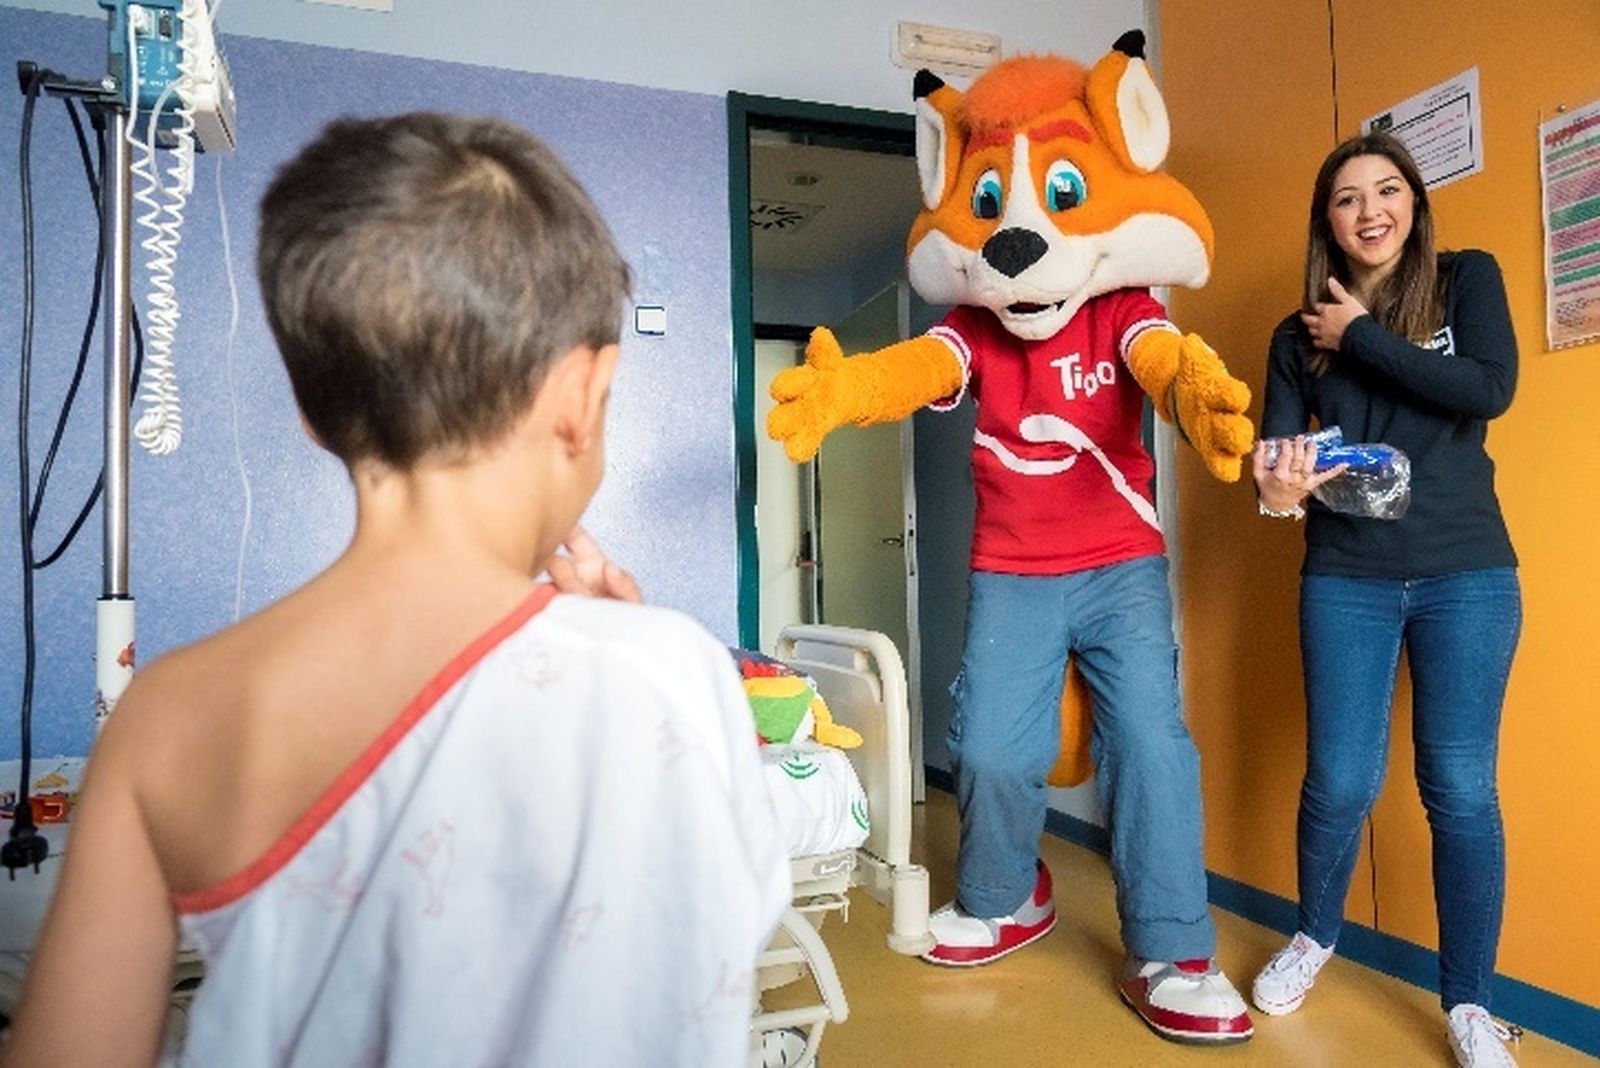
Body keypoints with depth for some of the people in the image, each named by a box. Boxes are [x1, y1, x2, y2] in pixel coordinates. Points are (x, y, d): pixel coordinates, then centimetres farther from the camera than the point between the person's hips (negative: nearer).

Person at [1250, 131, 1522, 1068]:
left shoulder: (1467, 278, 5)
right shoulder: (1301, 334, 7)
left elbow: (1491, 389, -12)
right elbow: (1275, 450, -2)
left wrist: (1362, 338, -8)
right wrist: (1278, 489, -25)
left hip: (1468, 574, -1)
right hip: (1347, 582, 1)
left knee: (1461, 787, 0)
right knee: (1341, 781, 1)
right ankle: (1316, 937, 27)